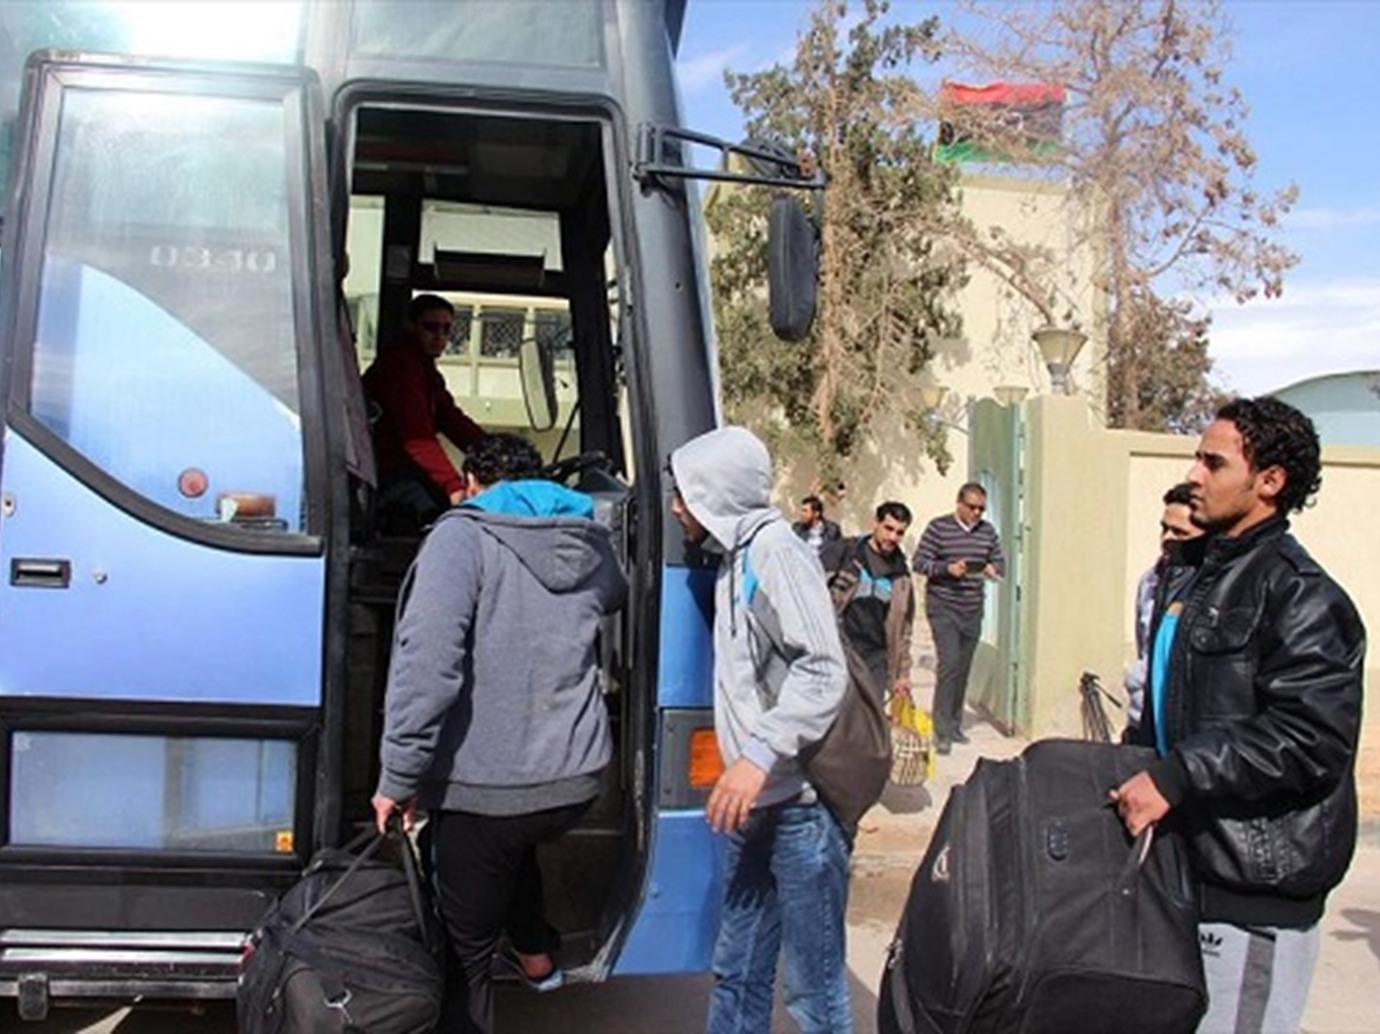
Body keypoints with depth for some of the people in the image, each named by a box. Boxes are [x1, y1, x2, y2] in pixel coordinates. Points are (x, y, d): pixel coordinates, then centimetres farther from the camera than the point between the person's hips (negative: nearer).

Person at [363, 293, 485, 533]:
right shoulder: (399, 361, -13)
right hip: (387, 475, -10)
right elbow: (418, 438, -24)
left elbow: (453, 420, 15)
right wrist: (454, 487, -34)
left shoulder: (424, 367, 19)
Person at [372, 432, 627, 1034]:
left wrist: (399, 775, -16)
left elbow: (427, 659, -21)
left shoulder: (463, 536, -9)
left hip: (485, 788, -6)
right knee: (515, 843, 38)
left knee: (464, 951, 10)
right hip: (576, 780, 6)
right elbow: (615, 595, 33)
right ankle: (535, 956, 51)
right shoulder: (590, 545, 9)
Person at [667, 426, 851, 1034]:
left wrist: (760, 754, -30)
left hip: (800, 805, -9)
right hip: (756, 803, 9)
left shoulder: (775, 551, -12)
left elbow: (824, 672, -22)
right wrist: (745, 767, 15)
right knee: (737, 971, 15)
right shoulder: (736, 557, 16)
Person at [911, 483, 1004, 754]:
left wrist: (994, 569, -10)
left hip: (973, 610, 5)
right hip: (943, 608, -5)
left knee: (963, 669, 11)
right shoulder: (938, 527, -6)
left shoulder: (988, 531, 7)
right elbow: (919, 562, -8)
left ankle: (955, 724, 24)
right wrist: (947, 569, -23)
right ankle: (942, 732, -8)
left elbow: (1000, 562, 14)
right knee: (949, 665, -14)